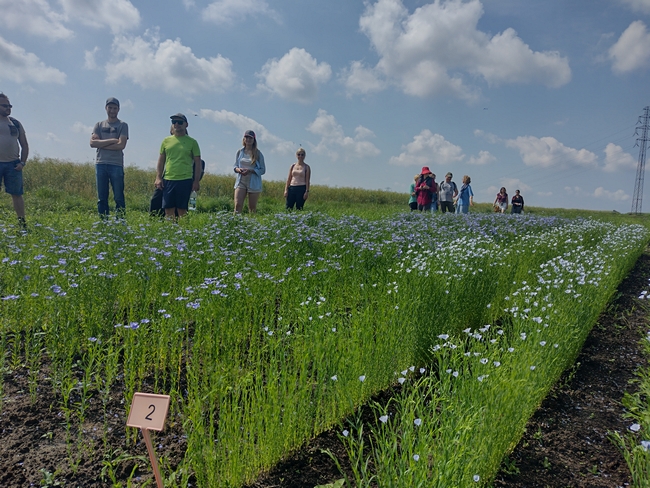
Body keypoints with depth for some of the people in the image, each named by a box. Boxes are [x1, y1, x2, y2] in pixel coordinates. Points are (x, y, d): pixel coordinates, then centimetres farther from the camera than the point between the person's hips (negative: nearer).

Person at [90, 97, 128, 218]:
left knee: (119, 197, -2)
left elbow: (121, 145, -9)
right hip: (100, 164, 3)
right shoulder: (99, 125, 15)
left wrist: (101, 143, -4)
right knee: (102, 198, 5)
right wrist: (111, 140, -9)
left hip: (116, 164, -3)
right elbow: (92, 143, 0)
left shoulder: (122, 125, 6)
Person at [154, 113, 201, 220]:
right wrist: (158, 178, 6)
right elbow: (161, 160, 15)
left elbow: (197, 162, 3)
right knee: (168, 209, 3)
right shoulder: (166, 141, 12)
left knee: (182, 209, 0)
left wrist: (196, 181, -3)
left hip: (185, 180, -3)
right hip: (168, 180, 3)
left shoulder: (192, 142, 4)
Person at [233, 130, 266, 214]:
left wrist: (250, 171, -17)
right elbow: (235, 166, 15)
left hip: (253, 183, -2)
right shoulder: (240, 152, 7)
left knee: (252, 208, 6)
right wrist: (238, 169, -9)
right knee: (238, 205, -13)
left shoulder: (258, 153, -2)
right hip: (241, 181, 2)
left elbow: (263, 170, -2)